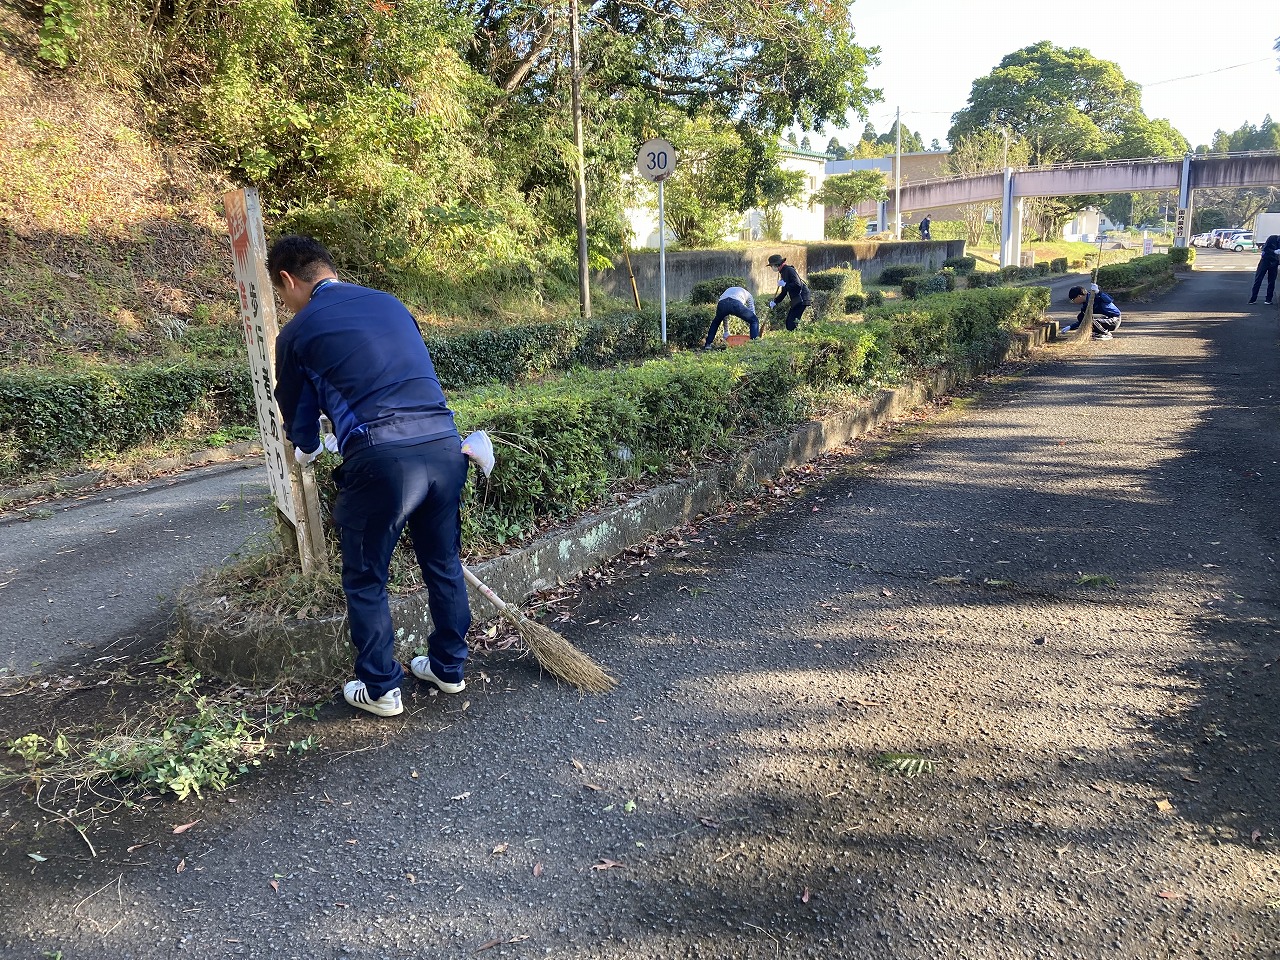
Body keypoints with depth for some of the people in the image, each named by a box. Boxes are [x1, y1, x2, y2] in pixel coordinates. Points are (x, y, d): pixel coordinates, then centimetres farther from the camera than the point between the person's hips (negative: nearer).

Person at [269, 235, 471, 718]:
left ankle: (381, 689, 25)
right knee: (444, 564, 20)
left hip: (382, 458, -5)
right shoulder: (389, 303, 20)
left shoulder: (299, 331, 7)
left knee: (366, 581, 14)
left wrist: (306, 451, 44)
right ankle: (448, 668, 36)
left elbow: (296, 410, 22)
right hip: (444, 444, 6)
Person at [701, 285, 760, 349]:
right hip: (736, 304, -3)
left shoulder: (729, 290, 46)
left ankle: (707, 344, 27)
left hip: (721, 303, 4)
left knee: (715, 323, 33)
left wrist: (726, 332, 50)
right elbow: (752, 313, 32)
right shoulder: (748, 295, 37)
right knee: (754, 320, 16)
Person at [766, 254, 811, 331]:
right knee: (789, 322, 10)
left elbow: (798, 285, -23)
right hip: (796, 300, 10)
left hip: (801, 299, -10)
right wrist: (774, 302, 15)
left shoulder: (789, 270, -12)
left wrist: (784, 284, -16)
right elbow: (784, 292, 23)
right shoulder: (783, 273, 18)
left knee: (792, 322, -15)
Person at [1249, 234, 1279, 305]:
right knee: (1258, 279, -3)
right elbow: (1265, 248, -15)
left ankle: (1269, 299, 10)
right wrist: (1274, 252, -27)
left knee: (1271, 281, 3)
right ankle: (1253, 299, 0)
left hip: (1274, 263, 2)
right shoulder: (1272, 238, -11)